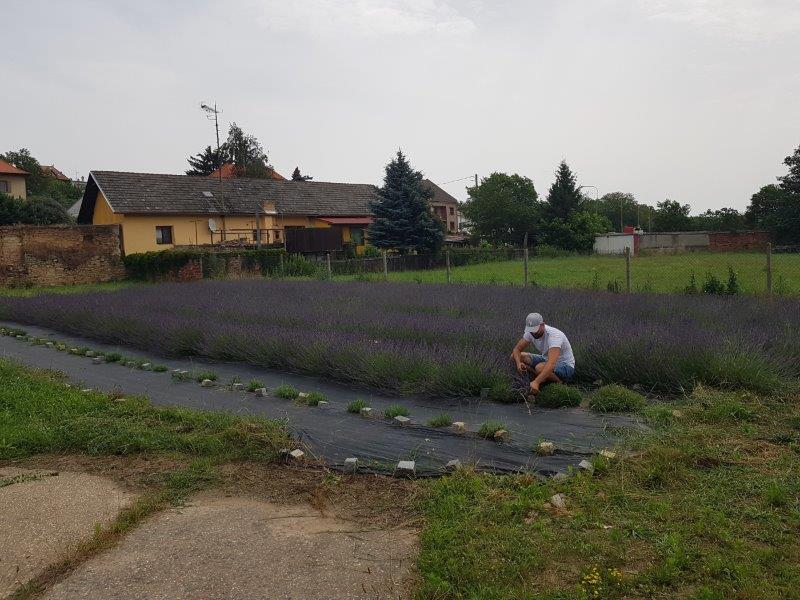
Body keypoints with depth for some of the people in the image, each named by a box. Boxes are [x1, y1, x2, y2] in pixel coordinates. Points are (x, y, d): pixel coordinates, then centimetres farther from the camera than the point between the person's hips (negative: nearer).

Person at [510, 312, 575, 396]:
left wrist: (536, 382, -57)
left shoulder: (553, 336, -34)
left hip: (566, 366, -7)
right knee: (514, 357, -7)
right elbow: (517, 349, -5)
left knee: (539, 368, -38)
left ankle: (559, 382, -7)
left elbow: (551, 364, -46)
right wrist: (518, 363, -28)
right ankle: (543, 377, 1)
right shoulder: (530, 332, -11)